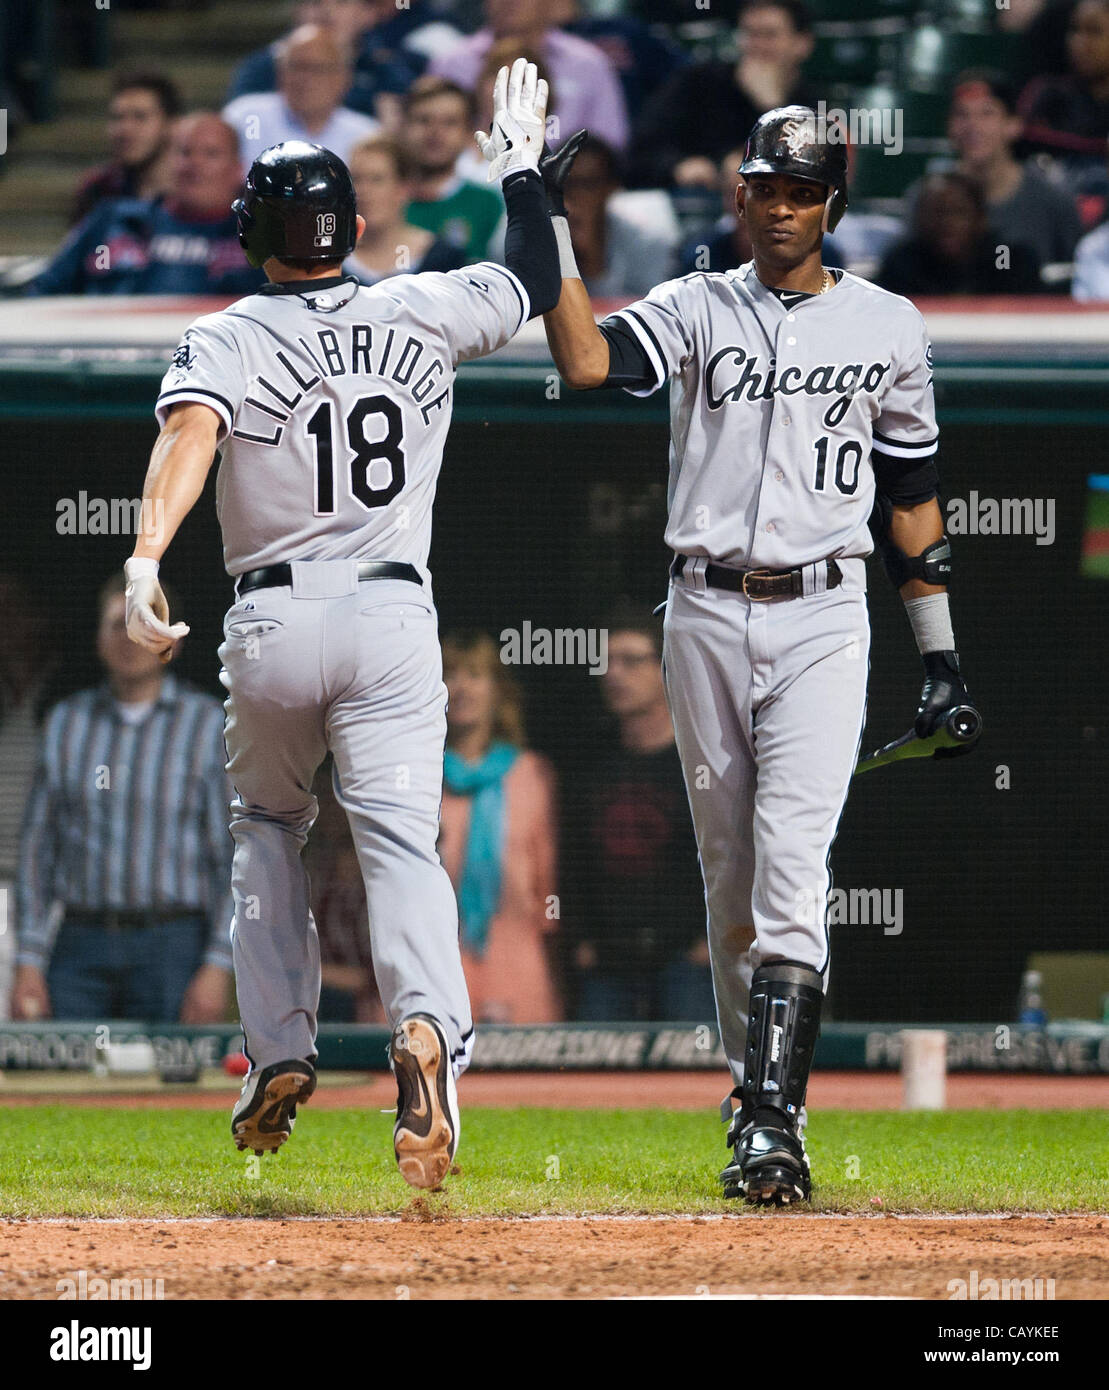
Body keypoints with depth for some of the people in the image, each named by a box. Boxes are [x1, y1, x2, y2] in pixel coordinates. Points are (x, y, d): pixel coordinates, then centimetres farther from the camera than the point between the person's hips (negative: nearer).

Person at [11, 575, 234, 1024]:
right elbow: (37, 848, 12)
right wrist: (28, 965, 3)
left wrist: (218, 970, -11)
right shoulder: (66, 722, 11)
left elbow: (236, 856, -2)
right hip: (81, 949, 3)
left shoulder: (211, 726, 1)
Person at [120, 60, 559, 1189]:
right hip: (394, 614, 1)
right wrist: (520, 170, 36)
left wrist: (147, 556, -37)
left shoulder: (226, 339, -3)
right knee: (401, 835, -9)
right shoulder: (420, 313, 5)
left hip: (271, 624, -1)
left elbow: (188, 431, -24)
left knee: (268, 823, 23)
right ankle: (426, 1029, -37)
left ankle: (279, 1052, 15)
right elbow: (537, 281, 22)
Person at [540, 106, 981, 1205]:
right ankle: (757, 1101, 19)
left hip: (822, 619, -2)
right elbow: (587, 362, -14)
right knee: (728, 876, 7)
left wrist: (940, 655, 11)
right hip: (706, 618, 2)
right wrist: (551, 235, -20)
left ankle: (773, 1123, -22)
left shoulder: (888, 328, 8)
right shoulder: (696, 311, 6)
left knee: (792, 866, -16)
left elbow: (910, 493, 13)